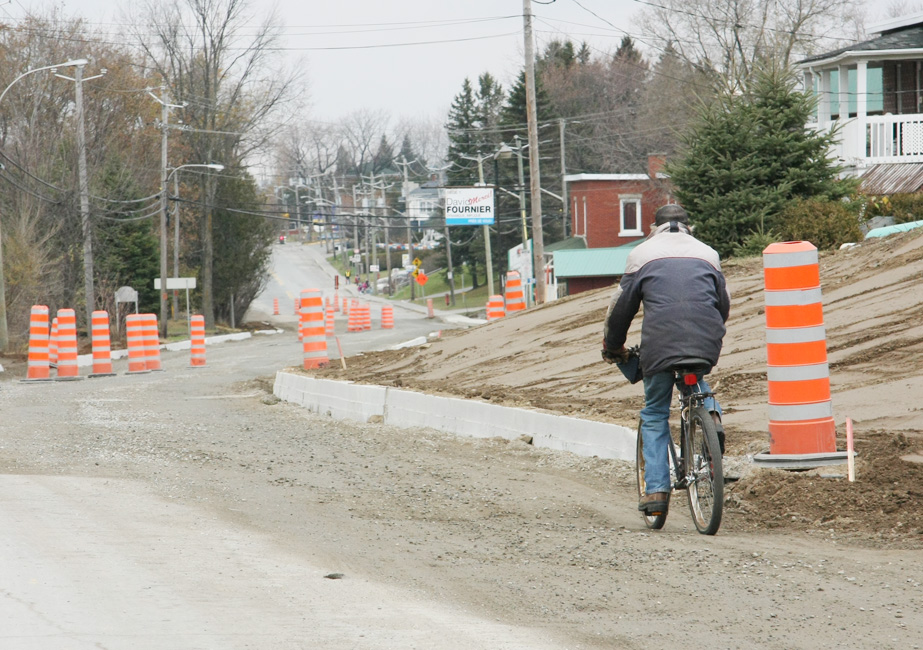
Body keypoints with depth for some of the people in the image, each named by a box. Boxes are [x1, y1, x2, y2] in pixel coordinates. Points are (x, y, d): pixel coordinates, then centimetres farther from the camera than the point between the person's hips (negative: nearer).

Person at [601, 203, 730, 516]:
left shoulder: (642, 253, 15)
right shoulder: (707, 253, 23)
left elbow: (621, 306, 14)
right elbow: (724, 304, 26)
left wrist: (612, 346, 27)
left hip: (660, 343, -2)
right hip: (705, 343, 2)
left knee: (655, 415, 11)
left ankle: (656, 489, 2)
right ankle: (710, 411, 3)